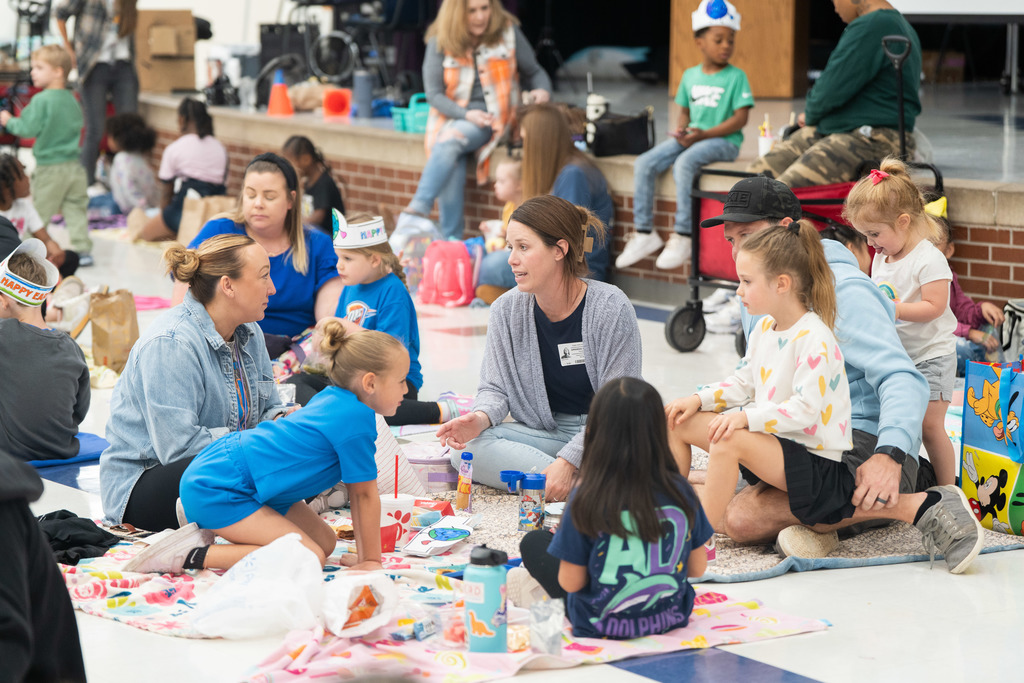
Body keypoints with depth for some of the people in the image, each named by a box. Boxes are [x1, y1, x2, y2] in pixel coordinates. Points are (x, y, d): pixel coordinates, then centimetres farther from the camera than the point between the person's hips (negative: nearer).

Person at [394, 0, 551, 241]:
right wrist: (466, 114, -17)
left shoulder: (508, 33, 2)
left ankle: (415, 212, -41)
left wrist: (542, 90, -12)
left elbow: (534, 72, 12)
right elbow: (434, 94, 0)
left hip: (492, 118, -1)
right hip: (452, 118, 1)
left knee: (449, 141, -34)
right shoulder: (440, 42, 1)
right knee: (451, 171, -30)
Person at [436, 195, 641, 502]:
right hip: (545, 434, 6)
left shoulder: (610, 307, -15)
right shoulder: (507, 309, -3)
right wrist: (480, 417, -22)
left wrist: (568, 461, -24)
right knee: (466, 448, -24)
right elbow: (495, 388, 3)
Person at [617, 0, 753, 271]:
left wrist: (704, 134, -18)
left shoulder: (736, 76, -4)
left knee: (684, 163, -34)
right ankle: (644, 233, -4)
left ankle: (682, 237, -29)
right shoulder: (690, 75, 13)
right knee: (644, 164, -12)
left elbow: (740, 118, -10)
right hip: (691, 137, 6)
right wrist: (681, 130, -2)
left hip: (723, 140, -6)